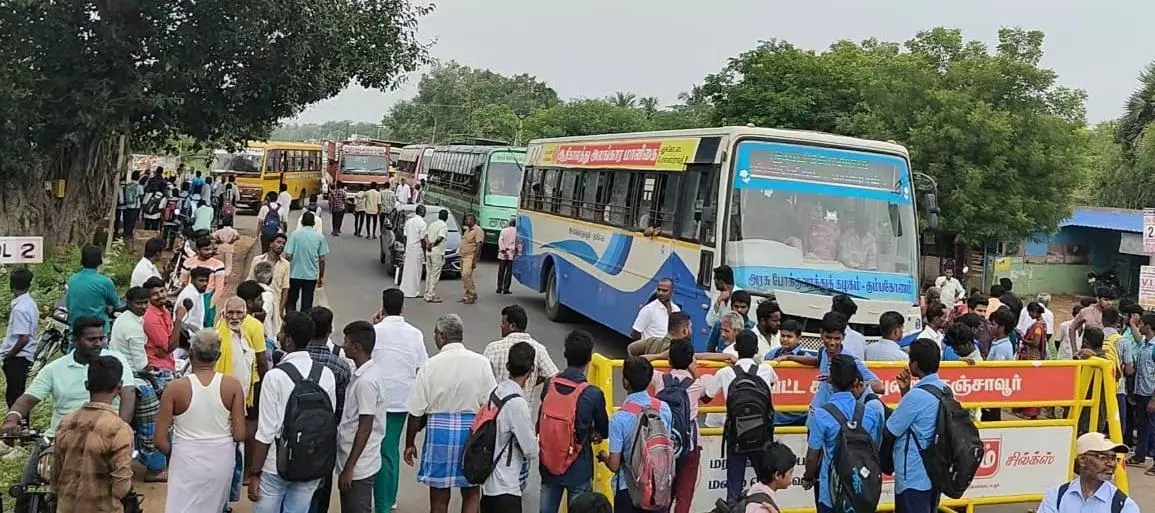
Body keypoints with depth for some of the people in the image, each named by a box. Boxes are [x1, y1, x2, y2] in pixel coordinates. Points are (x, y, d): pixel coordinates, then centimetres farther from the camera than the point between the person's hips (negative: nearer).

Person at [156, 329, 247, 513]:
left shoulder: (175, 387, -13)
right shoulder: (233, 385, -9)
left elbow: (160, 440, -10)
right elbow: (240, 435, -9)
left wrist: (173, 454, 10)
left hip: (186, 461, -2)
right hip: (221, 460, 2)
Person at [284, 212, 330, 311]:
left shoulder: (295, 235, -7)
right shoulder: (320, 237, -2)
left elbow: (288, 256, -10)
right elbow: (322, 259, -2)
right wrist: (321, 277, 9)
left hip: (295, 274, -1)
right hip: (311, 276, 1)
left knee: (290, 303, 14)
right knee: (307, 305, 8)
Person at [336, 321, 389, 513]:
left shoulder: (366, 381, -22)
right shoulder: (370, 372, 7)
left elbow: (365, 428, -22)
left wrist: (349, 467, -17)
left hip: (359, 467, -9)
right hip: (358, 463, 9)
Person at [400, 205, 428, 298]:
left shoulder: (409, 221, 8)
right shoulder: (422, 223, -13)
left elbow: (405, 237, 11)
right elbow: (422, 240, -13)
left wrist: (405, 249, 18)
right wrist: (425, 253, -6)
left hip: (408, 249, 7)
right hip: (417, 250, -7)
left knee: (407, 270, 12)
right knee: (416, 271, 0)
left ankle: (404, 290, 14)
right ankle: (414, 292, 5)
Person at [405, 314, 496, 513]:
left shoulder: (431, 365, -8)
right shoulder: (481, 363, -5)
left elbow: (416, 412, -5)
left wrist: (410, 443, 7)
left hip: (439, 429, -1)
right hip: (471, 430, 1)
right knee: (471, 493, 15)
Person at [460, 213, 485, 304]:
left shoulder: (477, 230, -11)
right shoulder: (467, 230, 19)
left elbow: (478, 246, -17)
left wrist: (474, 260, -23)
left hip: (471, 256, -9)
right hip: (463, 256, 9)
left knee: (466, 275, -19)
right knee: (464, 276, 9)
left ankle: (472, 295, -13)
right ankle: (467, 295, 15)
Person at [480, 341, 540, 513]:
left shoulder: (497, 391, 1)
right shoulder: (517, 403, -22)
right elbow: (531, 451, -15)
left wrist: (531, 438, 10)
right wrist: (537, 441, 5)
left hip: (488, 482, 8)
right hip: (504, 487, -8)